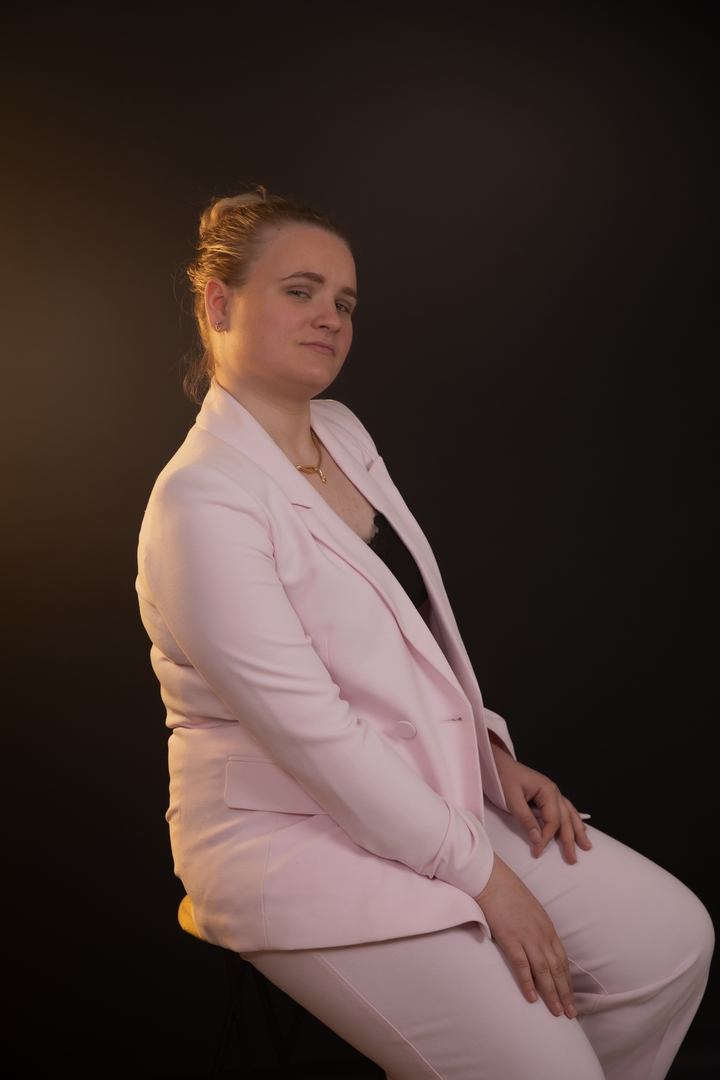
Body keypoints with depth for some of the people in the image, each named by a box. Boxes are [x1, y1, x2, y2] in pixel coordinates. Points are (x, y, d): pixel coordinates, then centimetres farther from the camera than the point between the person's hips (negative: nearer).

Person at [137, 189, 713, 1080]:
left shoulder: (343, 433, 7)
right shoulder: (202, 499, -20)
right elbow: (313, 733, -22)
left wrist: (493, 754, 4)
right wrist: (480, 873, -17)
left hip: (429, 797, 8)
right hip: (294, 840, -8)